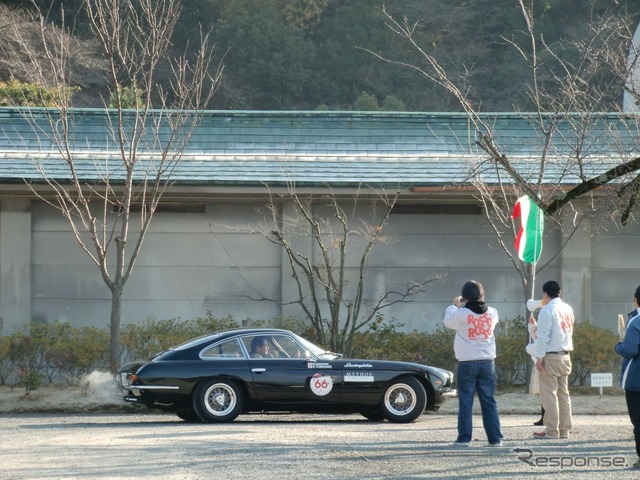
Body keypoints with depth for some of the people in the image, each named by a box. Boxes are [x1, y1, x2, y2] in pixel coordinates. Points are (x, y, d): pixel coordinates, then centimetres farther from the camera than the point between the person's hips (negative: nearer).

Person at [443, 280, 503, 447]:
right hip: (487, 362, 3)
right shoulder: (491, 313, 1)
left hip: (467, 363, -3)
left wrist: (454, 306, 23)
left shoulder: (461, 314, -10)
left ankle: (464, 438, 0)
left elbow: (448, 321, 7)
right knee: (489, 402, 7)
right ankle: (495, 438, 5)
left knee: (465, 402, 2)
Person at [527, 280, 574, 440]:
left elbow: (543, 336, -16)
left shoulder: (547, 310, -12)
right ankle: (564, 429, 11)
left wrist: (539, 357, -12)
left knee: (549, 394, -3)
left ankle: (552, 430, -4)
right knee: (563, 393, 11)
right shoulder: (568, 309, 9)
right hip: (565, 355, 7)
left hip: (550, 356, -7)